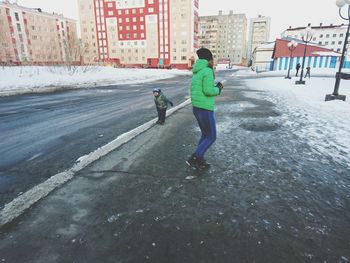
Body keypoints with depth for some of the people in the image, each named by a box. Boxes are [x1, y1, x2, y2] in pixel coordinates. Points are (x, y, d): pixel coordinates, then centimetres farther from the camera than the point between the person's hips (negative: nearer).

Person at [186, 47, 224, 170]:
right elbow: (208, 91, -22)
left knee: (205, 134, 20)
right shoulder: (207, 71, -14)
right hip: (205, 109, -9)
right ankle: (193, 159, 0)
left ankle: (200, 160, 24)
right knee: (211, 137, 3)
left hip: (197, 108, 9)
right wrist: (218, 89, -1)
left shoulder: (197, 72, 15)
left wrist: (216, 86, 12)